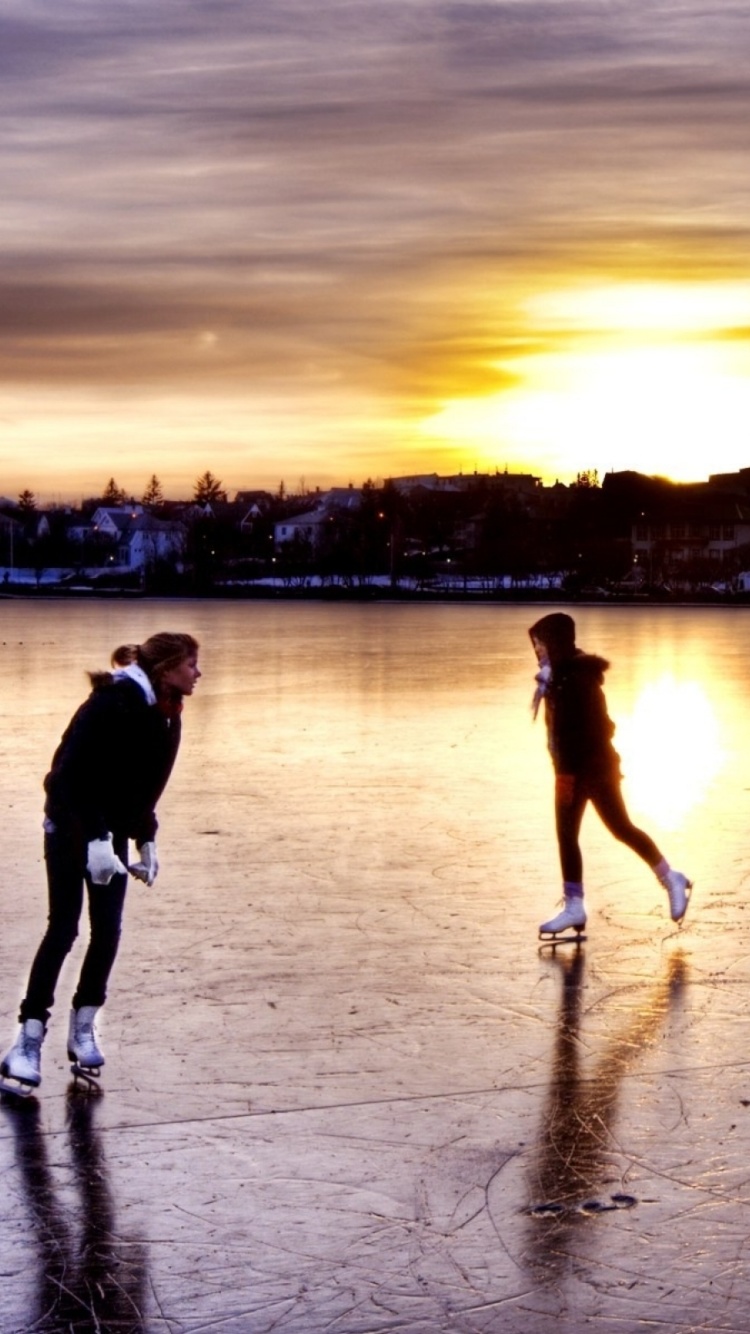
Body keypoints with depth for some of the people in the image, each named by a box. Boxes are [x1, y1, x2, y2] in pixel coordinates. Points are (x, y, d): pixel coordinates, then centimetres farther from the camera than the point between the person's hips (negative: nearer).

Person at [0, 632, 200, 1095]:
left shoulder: (165, 717, 2)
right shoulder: (112, 704, -23)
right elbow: (72, 773, -27)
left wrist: (146, 841, 8)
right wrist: (95, 839, -31)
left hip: (112, 830, 7)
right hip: (72, 826, -7)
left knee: (108, 930, 2)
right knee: (63, 928, -9)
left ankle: (83, 1026, 14)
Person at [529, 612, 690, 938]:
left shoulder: (579, 677, -19)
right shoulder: (559, 676, 9)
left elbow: (594, 728, -23)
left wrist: (569, 773, -24)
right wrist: (563, 772, 15)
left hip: (593, 768, -9)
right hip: (572, 770, 9)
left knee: (620, 827, -2)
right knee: (566, 835, 8)